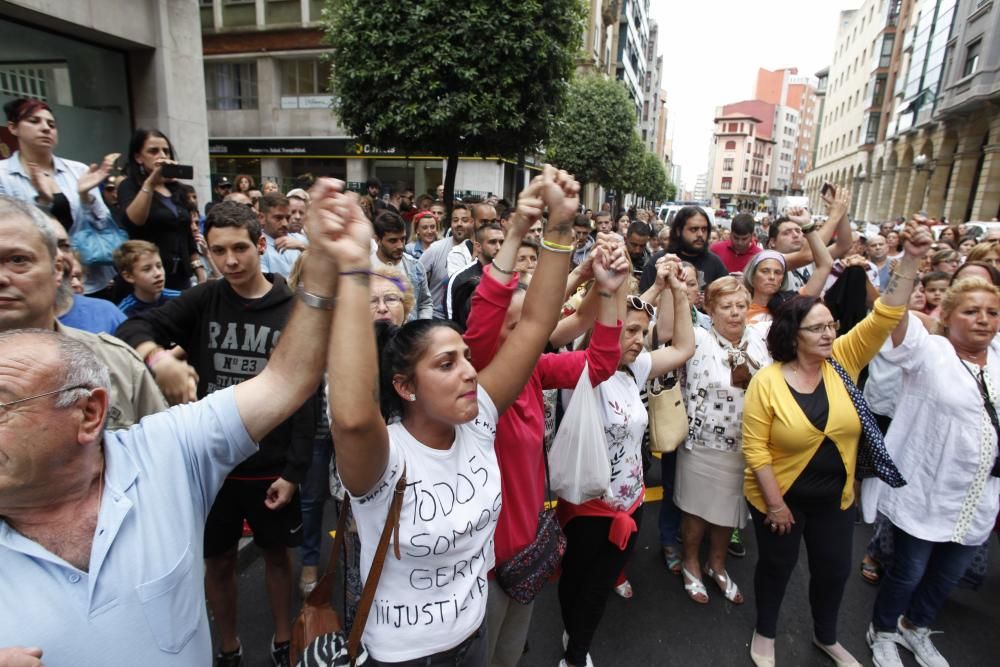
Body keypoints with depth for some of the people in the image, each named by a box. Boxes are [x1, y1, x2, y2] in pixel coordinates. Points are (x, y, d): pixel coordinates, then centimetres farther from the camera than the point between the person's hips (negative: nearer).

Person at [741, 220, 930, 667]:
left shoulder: (843, 361, -8)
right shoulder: (767, 382, -20)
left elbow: (885, 317, -16)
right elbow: (755, 448, -18)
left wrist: (911, 260, -26)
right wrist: (775, 503, -16)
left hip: (835, 496, 4)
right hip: (779, 496, -4)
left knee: (834, 568, 21)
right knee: (776, 566, 16)